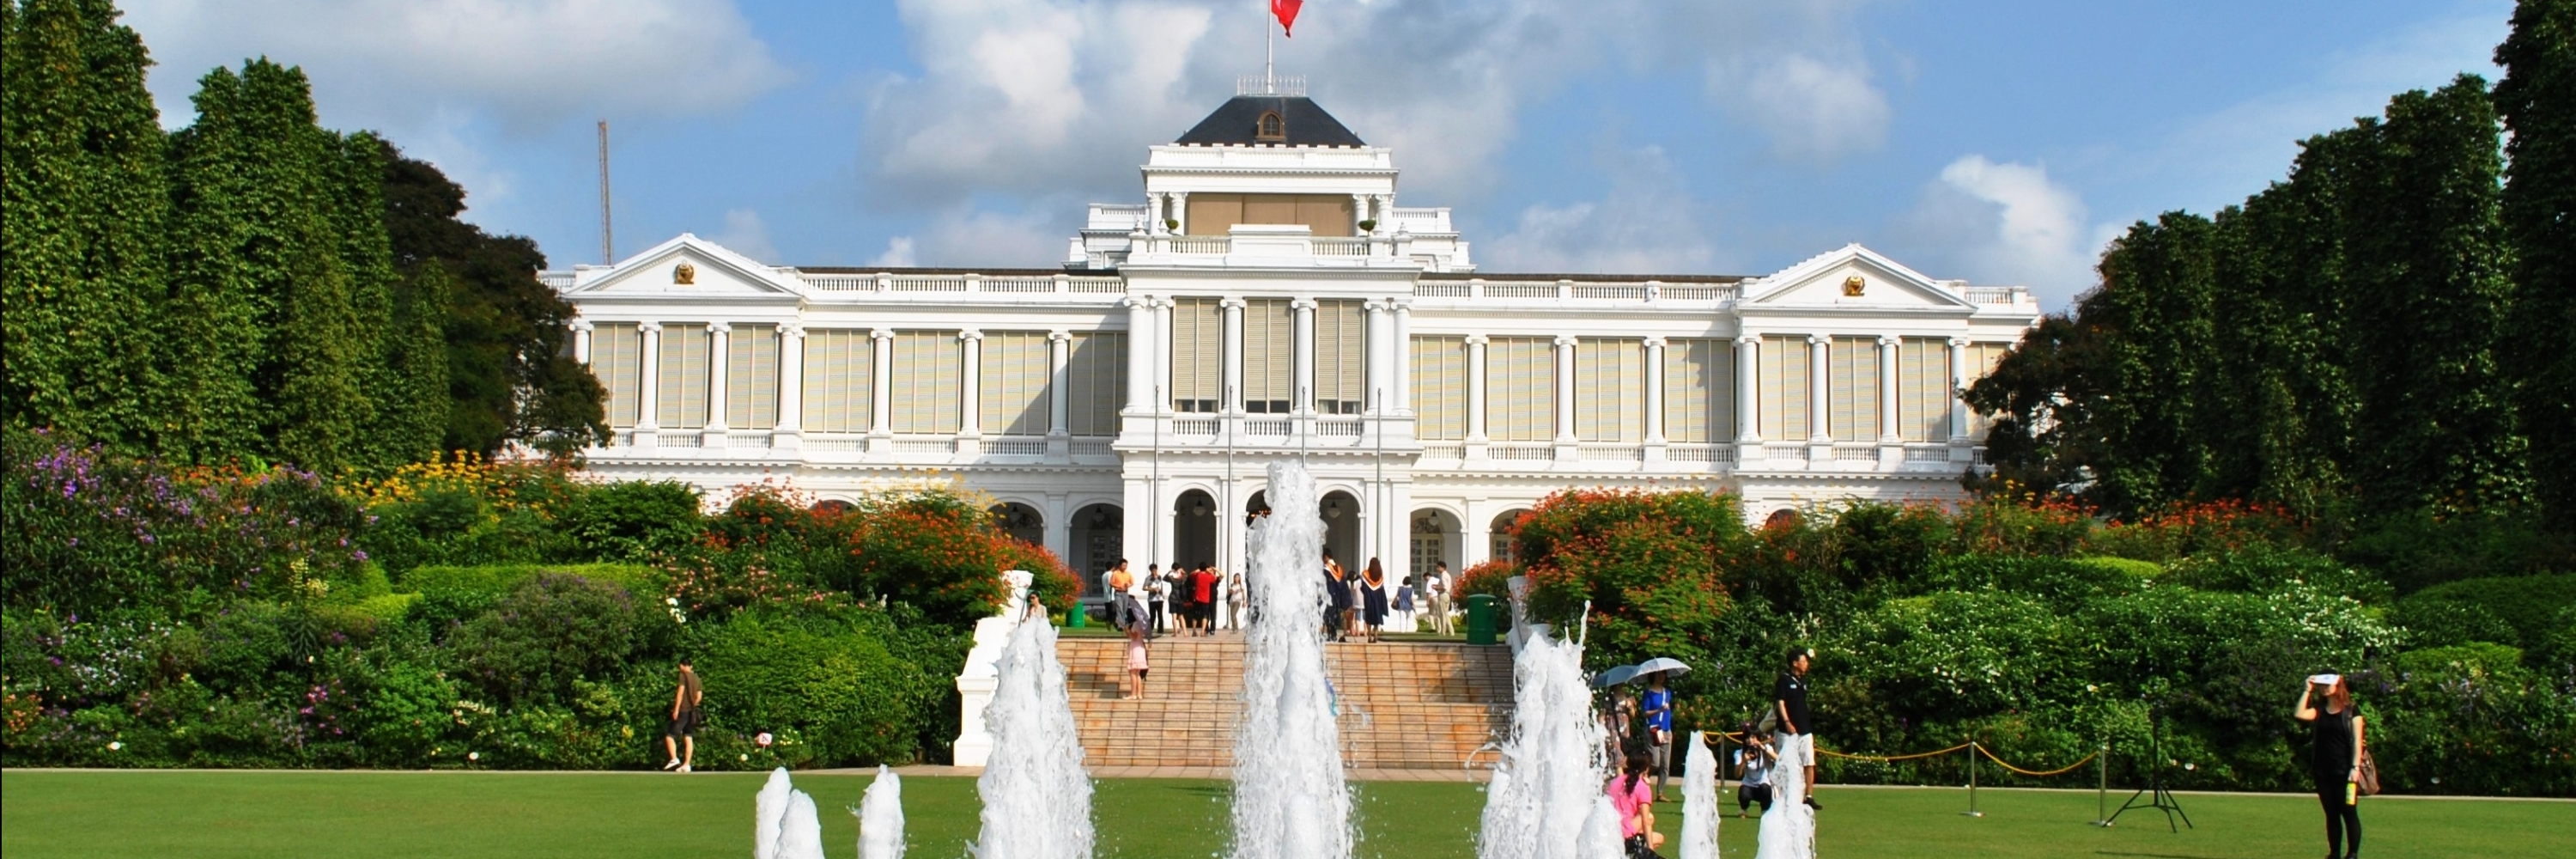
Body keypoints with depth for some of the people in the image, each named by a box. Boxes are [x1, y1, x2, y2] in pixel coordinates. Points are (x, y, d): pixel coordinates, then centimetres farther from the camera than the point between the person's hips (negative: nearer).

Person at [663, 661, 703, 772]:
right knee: (688, 738, 5)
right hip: (692, 712, 7)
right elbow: (699, 697, 13)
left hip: (683, 710, -7)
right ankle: (686, 764, 0)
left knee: (669, 736, -6)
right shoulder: (696, 678, 14)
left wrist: (676, 709, -16)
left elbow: (680, 693, -15)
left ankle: (674, 759, -21)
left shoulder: (683, 675, -7)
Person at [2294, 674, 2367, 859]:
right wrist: (2307, 691, -1)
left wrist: (2355, 767, -14)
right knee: (2331, 814, 8)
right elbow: (2299, 714, -6)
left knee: (2349, 812, -3)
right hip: (2323, 772, 5)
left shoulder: (2351, 712, 0)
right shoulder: (2320, 712, 12)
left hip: (2344, 772, -5)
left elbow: (2356, 740, -6)